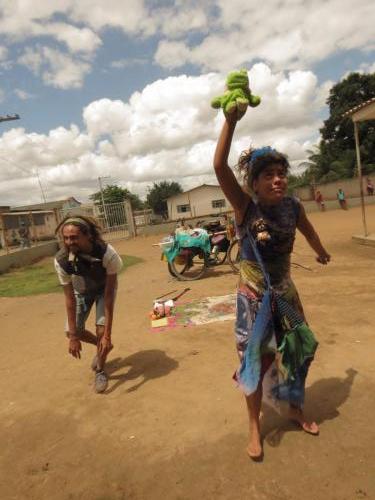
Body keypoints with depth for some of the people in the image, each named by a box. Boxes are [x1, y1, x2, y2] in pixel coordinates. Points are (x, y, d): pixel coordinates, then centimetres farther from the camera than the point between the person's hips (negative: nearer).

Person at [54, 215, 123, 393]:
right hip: (81, 290, 3)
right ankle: (102, 347, 31)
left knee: (101, 329, -16)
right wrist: (73, 336, -24)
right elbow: (69, 299, -25)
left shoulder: (107, 254, -42)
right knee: (71, 331, -1)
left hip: (104, 288, -2)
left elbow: (109, 295, -35)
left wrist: (107, 335, -35)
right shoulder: (61, 260, -34)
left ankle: (100, 370, 13)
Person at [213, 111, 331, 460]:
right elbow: (219, 166, -31)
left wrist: (321, 253, 35)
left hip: (285, 290, 5)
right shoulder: (245, 206, -17)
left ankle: (295, 410, 44)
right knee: (258, 360, 5)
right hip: (253, 295, -4)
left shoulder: (293, 206, -6)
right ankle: (254, 428, 28)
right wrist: (231, 120, -36)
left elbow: (308, 232, 17)